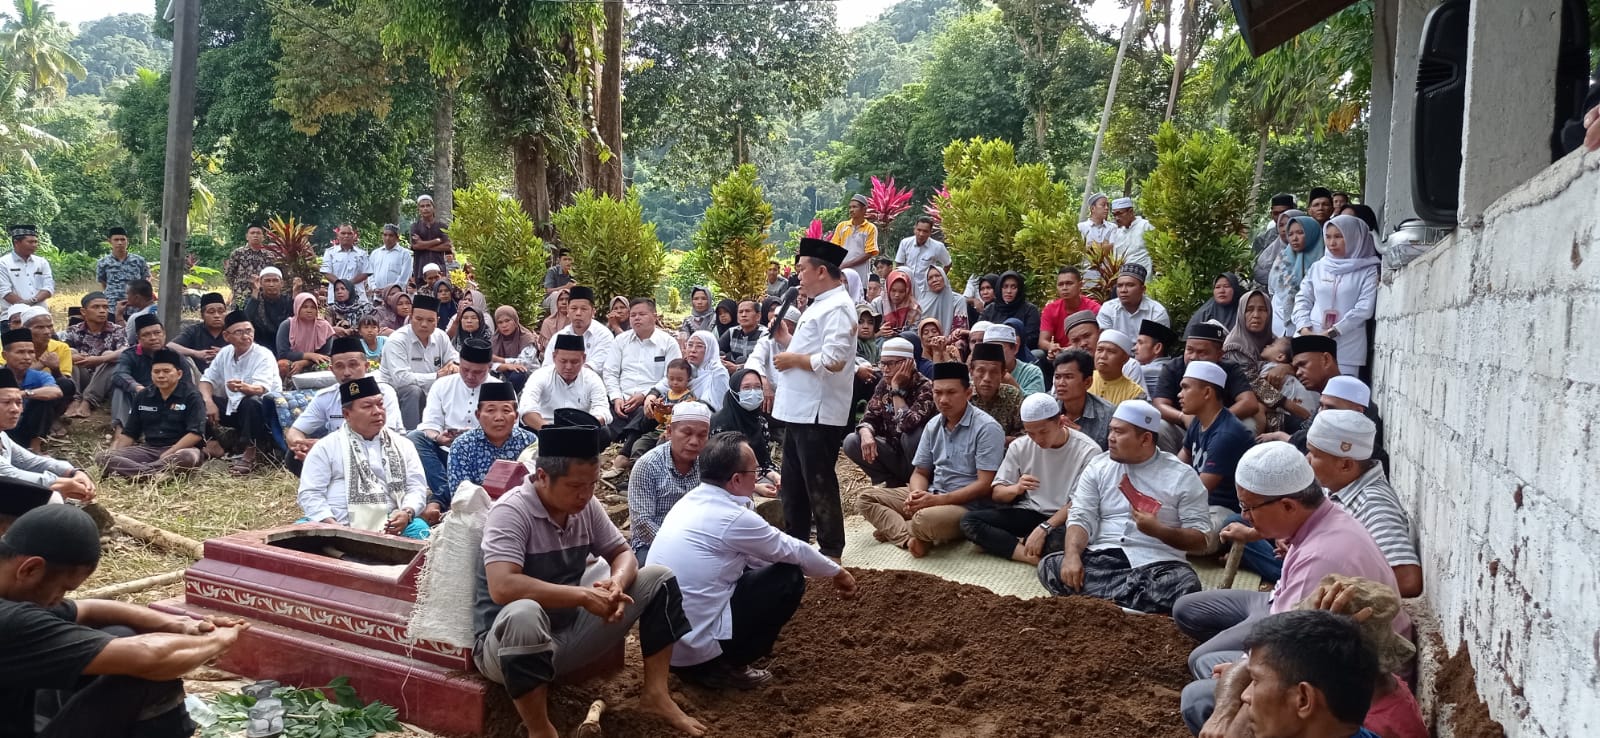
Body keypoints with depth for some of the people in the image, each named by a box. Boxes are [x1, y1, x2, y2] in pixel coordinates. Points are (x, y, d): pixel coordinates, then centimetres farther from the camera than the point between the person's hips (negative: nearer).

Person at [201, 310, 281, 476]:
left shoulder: (263, 355, -18)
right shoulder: (225, 352, 1)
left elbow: (260, 389, -32)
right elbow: (207, 378, 5)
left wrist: (244, 387, -55)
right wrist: (209, 402, -15)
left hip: (263, 408, -6)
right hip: (234, 407, 6)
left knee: (250, 402, -39)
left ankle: (249, 454, -25)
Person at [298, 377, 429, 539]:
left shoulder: (402, 445, 16)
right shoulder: (326, 447, 9)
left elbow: (417, 487, 10)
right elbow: (310, 493, 2)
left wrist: (407, 512, -13)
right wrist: (332, 526, -15)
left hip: (388, 528, 1)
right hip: (339, 528, -1)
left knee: (419, 528, -29)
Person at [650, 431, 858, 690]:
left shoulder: (691, 501, 8)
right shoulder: (732, 518, -18)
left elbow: (759, 554, 20)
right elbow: (792, 551, -2)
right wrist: (837, 572, 17)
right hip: (696, 643, -8)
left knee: (748, 564, 22)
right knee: (790, 577, 0)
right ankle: (722, 667, 1)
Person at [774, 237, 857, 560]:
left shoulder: (837, 308, -16)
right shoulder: (820, 305, 17)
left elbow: (833, 361, -27)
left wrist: (793, 360, -16)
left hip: (818, 414, -11)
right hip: (800, 410, 11)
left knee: (819, 485, -1)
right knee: (793, 485, 19)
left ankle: (830, 552, 11)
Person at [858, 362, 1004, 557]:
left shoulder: (987, 428, -14)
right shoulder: (933, 426, 9)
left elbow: (985, 485, -18)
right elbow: (921, 473, 13)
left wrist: (938, 500, -22)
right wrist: (916, 495, -12)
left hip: (968, 506, -8)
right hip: (932, 498, 8)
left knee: (925, 520, -39)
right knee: (867, 498, -2)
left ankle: (893, 528, -7)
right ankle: (909, 537, -22)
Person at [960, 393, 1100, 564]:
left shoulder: (1088, 451, -12)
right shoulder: (1019, 446, 0)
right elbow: (996, 494, 3)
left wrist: (1044, 528, -26)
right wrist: (1015, 489, -21)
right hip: (1028, 513, 5)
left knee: (1059, 542, -41)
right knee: (969, 521, -18)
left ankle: (1018, 543, -11)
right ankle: (1037, 559, -27)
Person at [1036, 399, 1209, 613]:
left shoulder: (1181, 476, 3)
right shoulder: (1098, 467, 11)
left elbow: (1200, 538, 0)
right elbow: (1080, 518, 1)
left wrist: (1158, 530, -19)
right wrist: (1072, 555, -19)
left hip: (1157, 563, -2)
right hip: (1103, 557, 2)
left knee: (1186, 584, -35)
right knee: (1050, 566, -24)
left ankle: (1102, 599, -22)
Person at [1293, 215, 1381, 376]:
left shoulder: (1368, 271, 2)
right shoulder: (1317, 267, 13)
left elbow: (1364, 309, -7)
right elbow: (1302, 299, 11)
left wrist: (1332, 332, -12)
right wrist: (1304, 329, -6)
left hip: (1346, 347, -3)